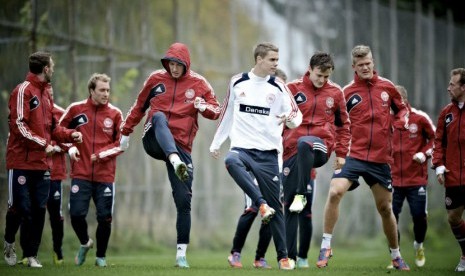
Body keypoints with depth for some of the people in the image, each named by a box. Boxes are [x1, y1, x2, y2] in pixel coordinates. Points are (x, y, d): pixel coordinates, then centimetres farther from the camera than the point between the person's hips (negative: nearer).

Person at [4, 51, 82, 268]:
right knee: (20, 207, -3)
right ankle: (9, 242, 22)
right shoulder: (23, 91, -9)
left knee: (38, 209, 4)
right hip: (21, 162, -7)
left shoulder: (45, 94, 17)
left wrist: (70, 135, 7)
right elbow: (19, 125, -16)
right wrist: (43, 144, -18)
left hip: (42, 162, 7)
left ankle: (31, 254, 10)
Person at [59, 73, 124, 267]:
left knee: (105, 218, -1)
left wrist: (101, 154, -9)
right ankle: (85, 243, 24)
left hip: (105, 176, 0)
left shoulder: (115, 114, 2)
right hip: (81, 173, 0)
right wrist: (70, 148, -2)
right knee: (76, 214, -7)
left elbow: (121, 143, 3)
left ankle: (101, 256, 18)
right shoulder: (76, 109, 2)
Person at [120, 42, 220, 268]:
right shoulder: (156, 79, 8)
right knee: (159, 117, -36)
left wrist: (205, 107, -17)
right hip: (154, 141, -1)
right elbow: (139, 106, 19)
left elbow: (216, 111, 6)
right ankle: (175, 163, -63)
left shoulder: (198, 83, 5)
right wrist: (126, 132, 20)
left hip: (181, 147, 1)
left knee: (183, 200, -5)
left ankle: (181, 253, 3)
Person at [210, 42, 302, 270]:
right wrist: (216, 143, 20)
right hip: (242, 147, 0)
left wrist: (291, 119, -22)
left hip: (268, 153, 0)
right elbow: (227, 114, 18)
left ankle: (283, 257, 9)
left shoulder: (278, 87, 2)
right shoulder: (237, 83, 6)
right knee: (231, 162, -37)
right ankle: (261, 204, -41)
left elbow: (296, 115, 1)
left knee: (275, 206, 0)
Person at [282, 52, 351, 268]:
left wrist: (341, 154, 11)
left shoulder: (335, 93, 9)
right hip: (292, 151, 1)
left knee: (304, 144, -39)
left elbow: (343, 125, 18)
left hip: (320, 147, -1)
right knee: (288, 205, -2)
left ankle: (301, 195, -34)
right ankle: (291, 255, 5)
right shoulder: (293, 89, 5)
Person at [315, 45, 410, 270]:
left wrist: (401, 121, -4)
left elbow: (401, 108, 19)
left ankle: (396, 256, 27)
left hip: (380, 158, 2)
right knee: (335, 192, -24)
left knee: (385, 207, 10)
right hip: (353, 156, -2)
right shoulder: (347, 92, -1)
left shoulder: (387, 86, 5)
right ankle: (326, 246, -13)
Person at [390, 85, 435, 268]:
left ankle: (419, 245, 25)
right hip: (393, 179, 2)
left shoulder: (419, 118, -2)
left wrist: (425, 153, -7)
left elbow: (435, 138, 8)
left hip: (417, 179, -2)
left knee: (419, 215, -5)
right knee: (391, 218, -4)